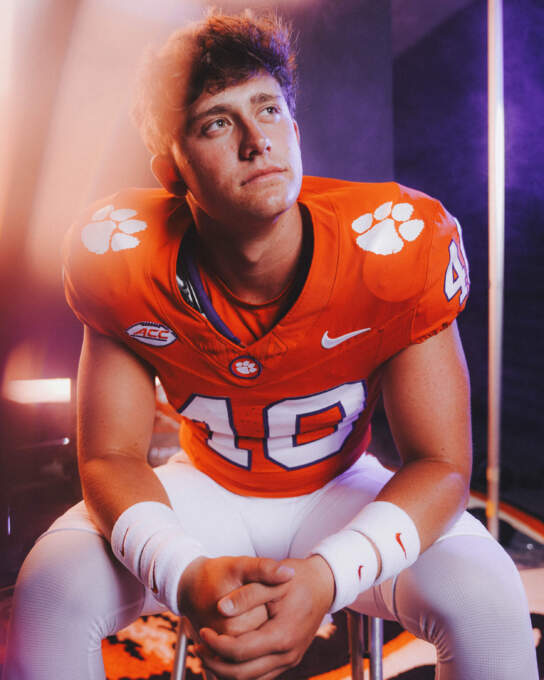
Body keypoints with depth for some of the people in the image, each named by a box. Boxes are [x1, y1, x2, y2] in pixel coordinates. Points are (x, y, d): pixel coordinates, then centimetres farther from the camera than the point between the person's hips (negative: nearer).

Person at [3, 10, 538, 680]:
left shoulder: (396, 247, -24)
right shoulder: (124, 261, -20)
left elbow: (439, 462, -20)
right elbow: (110, 457, -14)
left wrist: (326, 579, -38)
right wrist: (185, 574, -35)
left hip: (341, 490, 0)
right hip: (205, 489, 1)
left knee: (486, 600, -25)